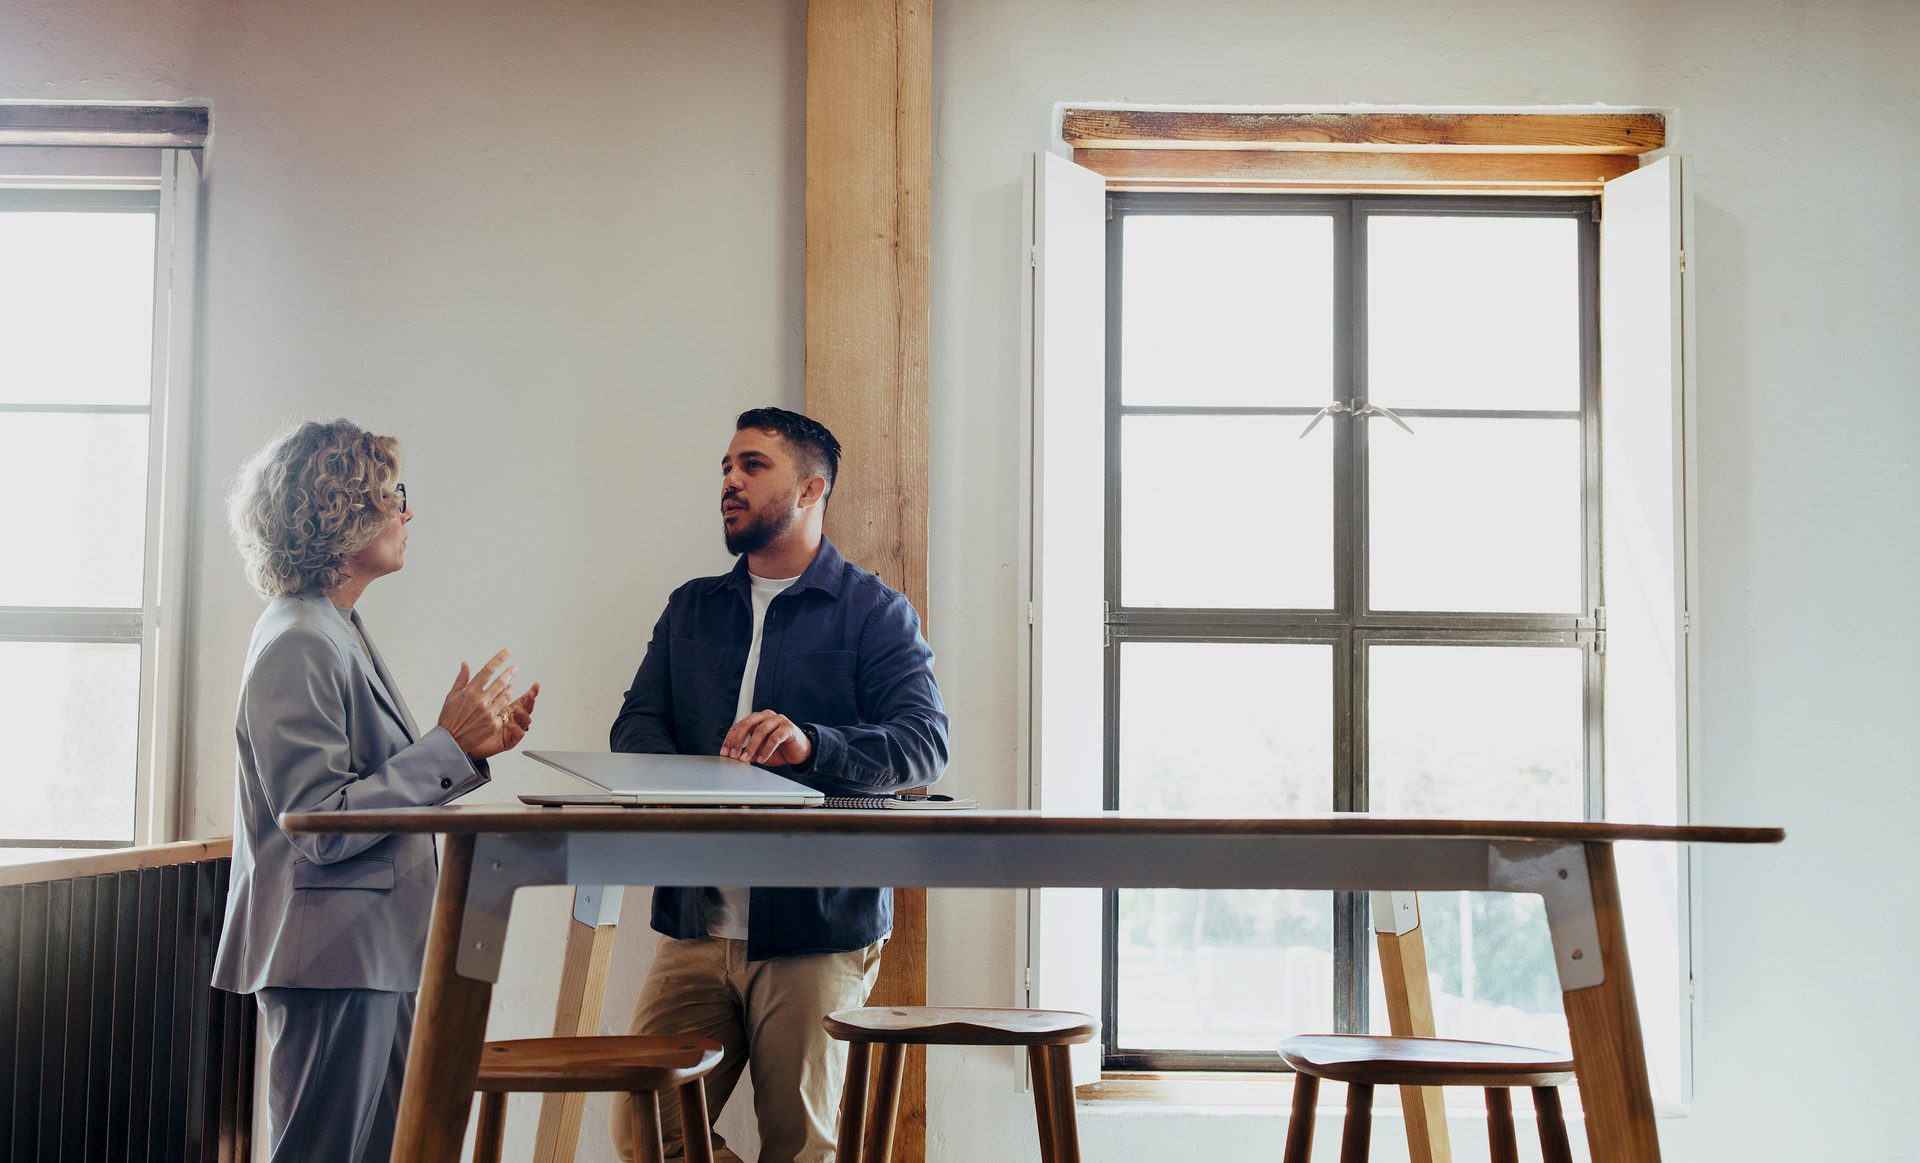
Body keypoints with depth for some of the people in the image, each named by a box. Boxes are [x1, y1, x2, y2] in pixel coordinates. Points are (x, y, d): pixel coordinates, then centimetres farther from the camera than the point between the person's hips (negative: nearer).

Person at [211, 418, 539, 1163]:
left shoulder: (338, 632, 15)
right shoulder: (296, 645, -16)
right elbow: (321, 825, -22)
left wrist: (473, 745, 7)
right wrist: (450, 745, -17)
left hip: (376, 954, 10)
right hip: (333, 962, -10)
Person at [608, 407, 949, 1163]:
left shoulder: (873, 611, 1)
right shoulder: (691, 609, 18)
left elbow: (925, 741, -11)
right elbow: (636, 727, 9)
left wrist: (811, 745, -30)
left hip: (817, 927, -4)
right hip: (697, 922, 5)